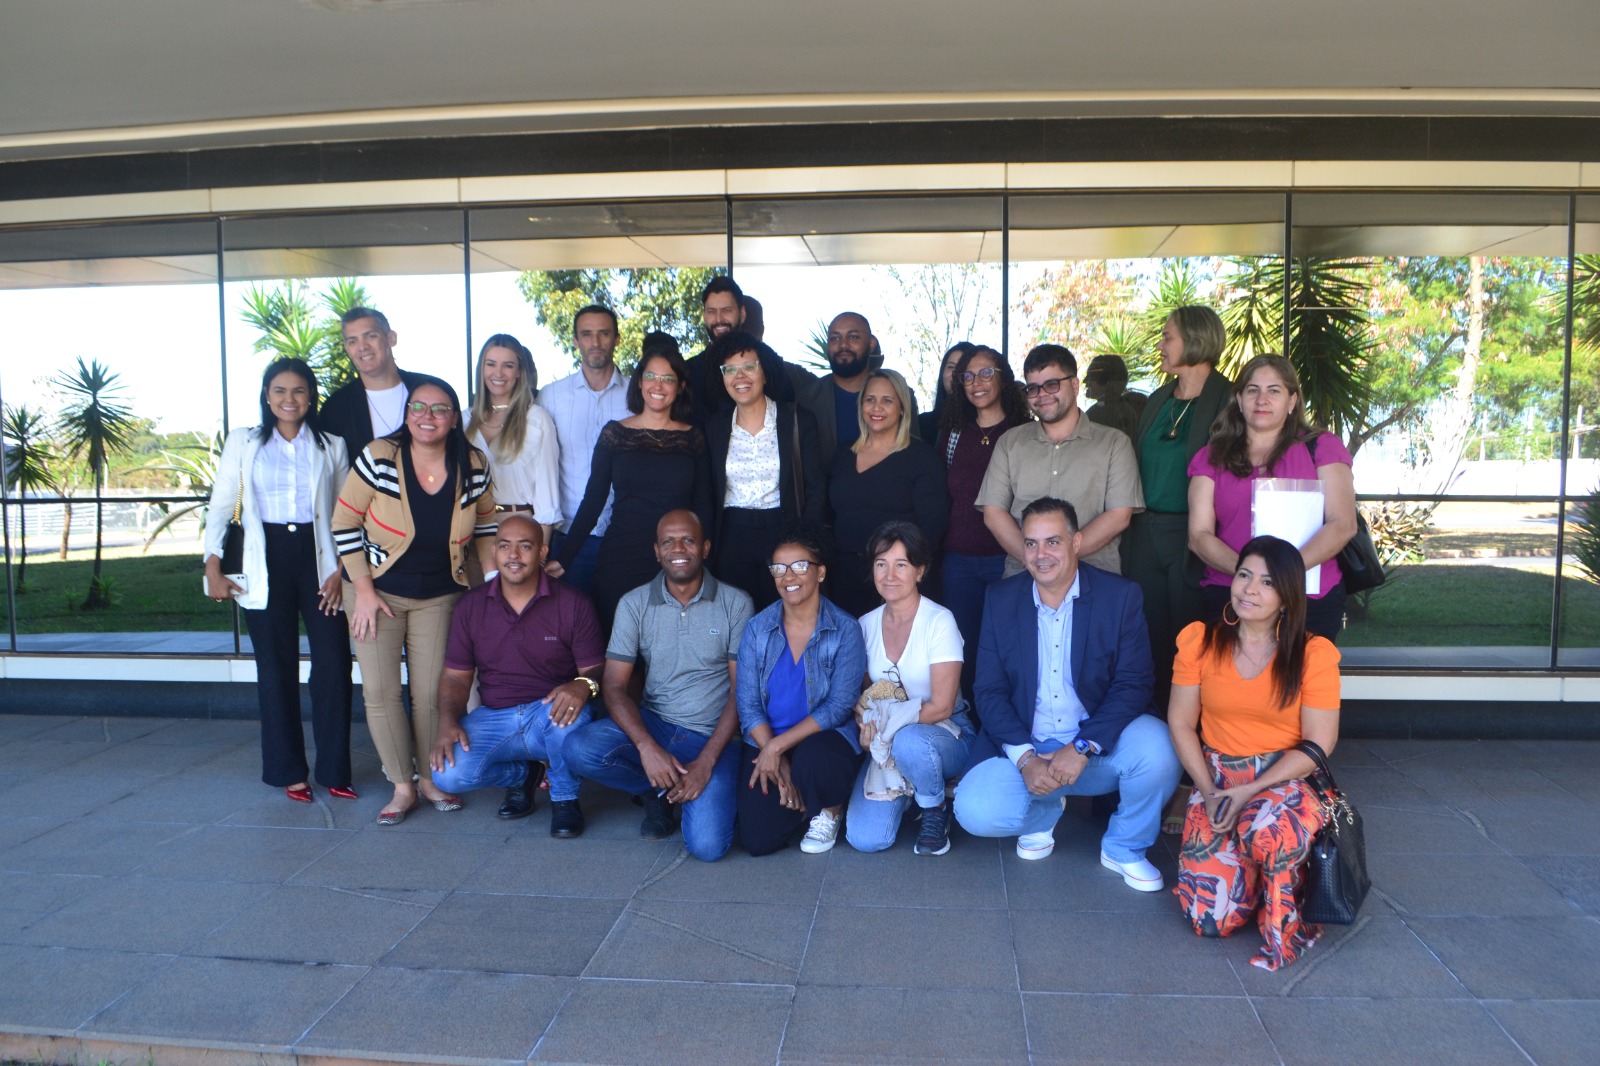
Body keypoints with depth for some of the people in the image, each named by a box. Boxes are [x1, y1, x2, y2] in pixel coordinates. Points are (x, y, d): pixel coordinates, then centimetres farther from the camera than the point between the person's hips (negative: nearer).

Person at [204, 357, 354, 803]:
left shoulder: (331, 446, 8)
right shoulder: (243, 443, 8)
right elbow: (220, 507, 8)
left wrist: (341, 570, -3)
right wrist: (213, 568, 0)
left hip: (318, 558, 0)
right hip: (267, 562, 0)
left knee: (333, 664, -4)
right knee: (276, 669, 5)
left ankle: (333, 770, 7)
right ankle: (289, 771, 16)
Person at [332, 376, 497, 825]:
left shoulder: (474, 467, -9)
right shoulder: (379, 459, -17)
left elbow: (485, 523, 8)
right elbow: (344, 522, -10)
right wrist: (363, 590, -12)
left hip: (439, 597, 2)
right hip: (378, 591, -1)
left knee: (431, 692, 4)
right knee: (380, 690, -3)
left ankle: (431, 779, 23)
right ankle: (402, 787, 11)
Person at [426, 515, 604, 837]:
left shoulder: (573, 604, -6)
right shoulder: (471, 605, 3)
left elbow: (595, 670, -7)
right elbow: (456, 676, 7)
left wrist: (584, 685, -33)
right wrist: (447, 722, -13)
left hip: (551, 718, -2)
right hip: (494, 718, 3)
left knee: (570, 710, -38)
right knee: (447, 774, -24)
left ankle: (564, 797, -6)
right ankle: (521, 774, 11)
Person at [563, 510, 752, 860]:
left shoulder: (735, 604, -5)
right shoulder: (634, 604, 0)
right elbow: (615, 686, -4)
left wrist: (706, 762, -16)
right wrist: (647, 747, -21)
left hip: (712, 736, -2)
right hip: (652, 724, 2)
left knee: (708, 845, -23)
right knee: (579, 750, -27)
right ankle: (657, 792, 2)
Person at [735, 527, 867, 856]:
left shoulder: (845, 630, -9)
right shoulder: (757, 628, 0)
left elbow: (839, 705, -14)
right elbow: (748, 704, -3)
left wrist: (779, 746, -20)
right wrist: (776, 761, -15)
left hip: (823, 738, -3)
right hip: (766, 742, 3)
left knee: (813, 759, -39)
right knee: (757, 840, -15)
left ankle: (830, 809, -1)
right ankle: (801, 801, 21)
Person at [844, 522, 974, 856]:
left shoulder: (939, 622, -12)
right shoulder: (867, 625, 3)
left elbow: (941, 706, -15)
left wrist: (888, 723, -19)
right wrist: (867, 722, -11)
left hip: (944, 733, -3)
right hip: (886, 741, 4)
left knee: (909, 741, -40)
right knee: (865, 838, -17)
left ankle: (935, 812, -7)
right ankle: (906, 788, 16)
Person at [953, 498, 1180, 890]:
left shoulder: (1120, 596, -6)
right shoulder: (1001, 599, 0)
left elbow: (1133, 684, -11)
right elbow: (990, 690, -3)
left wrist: (1081, 748, -23)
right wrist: (1025, 758, -17)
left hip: (1099, 749, -1)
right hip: (1024, 749, 1)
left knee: (1157, 748, -31)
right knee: (975, 810, -25)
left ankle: (1124, 847, 1)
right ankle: (1045, 812, 13)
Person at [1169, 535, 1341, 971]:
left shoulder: (1314, 654, -6)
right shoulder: (1199, 640, -1)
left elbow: (1318, 744, -8)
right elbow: (1181, 724, 1)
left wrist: (1250, 791, -17)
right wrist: (1208, 791, -11)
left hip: (1286, 779, -2)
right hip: (1216, 780, 2)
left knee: (1267, 829, -39)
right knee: (1210, 917, -13)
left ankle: (1285, 919, -6)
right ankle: (1250, 860, 21)